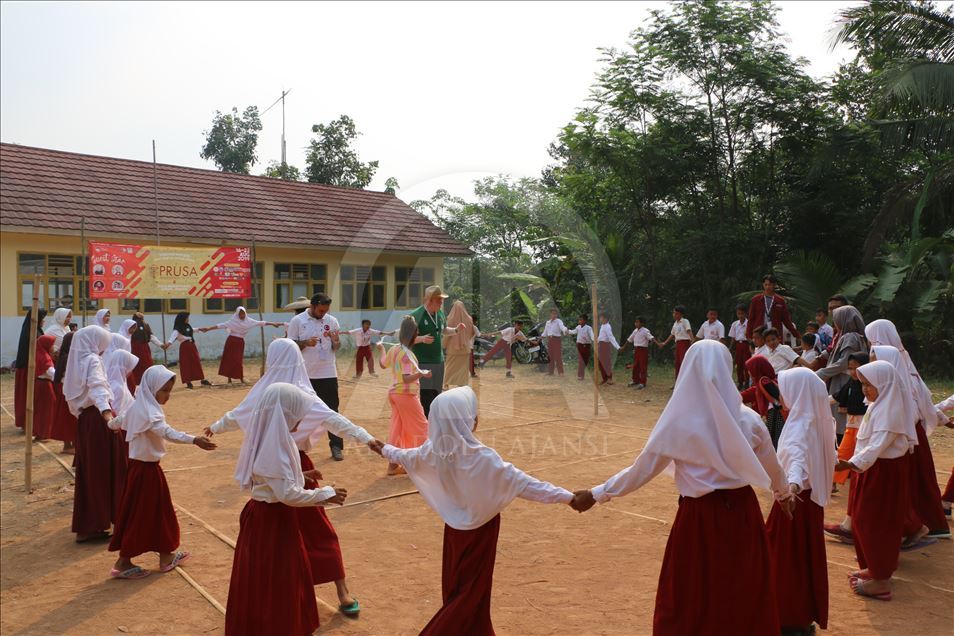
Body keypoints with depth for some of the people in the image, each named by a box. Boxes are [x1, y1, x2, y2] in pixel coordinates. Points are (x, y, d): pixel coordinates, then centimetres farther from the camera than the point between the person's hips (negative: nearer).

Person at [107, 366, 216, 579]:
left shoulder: (138, 406, 6)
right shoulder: (149, 413, -23)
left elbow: (118, 421, 26)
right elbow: (168, 433, -41)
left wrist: (112, 423, 49)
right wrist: (195, 440, -51)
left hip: (140, 465, 10)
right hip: (146, 469, -10)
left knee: (158, 511, 15)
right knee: (141, 515, 3)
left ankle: (166, 555, 24)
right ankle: (122, 563, 16)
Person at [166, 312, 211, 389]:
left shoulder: (188, 326, 12)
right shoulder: (177, 329, -10)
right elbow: (173, 335, -27)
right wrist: (169, 342, -46)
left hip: (192, 345, 6)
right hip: (184, 347, -6)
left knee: (197, 362, 6)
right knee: (186, 364, -3)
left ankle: (202, 380, 12)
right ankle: (188, 382, 4)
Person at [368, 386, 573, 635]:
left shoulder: (433, 450, -11)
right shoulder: (482, 457, -30)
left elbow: (405, 457, 10)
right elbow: (521, 483, -29)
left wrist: (384, 450, 33)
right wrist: (566, 496, -25)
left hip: (454, 526, 6)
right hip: (480, 529, -6)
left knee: (456, 586, 22)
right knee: (471, 591, 11)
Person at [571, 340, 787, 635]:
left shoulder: (677, 423, -13)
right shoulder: (748, 419, -4)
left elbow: (642, 470, -7)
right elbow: (773, 470, 11)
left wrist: (597, 494, 4)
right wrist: (783, 489, 34)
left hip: (700, 517, -3)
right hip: (743, 512, 3)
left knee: (690, 602, 13)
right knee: (746, 595, 19)